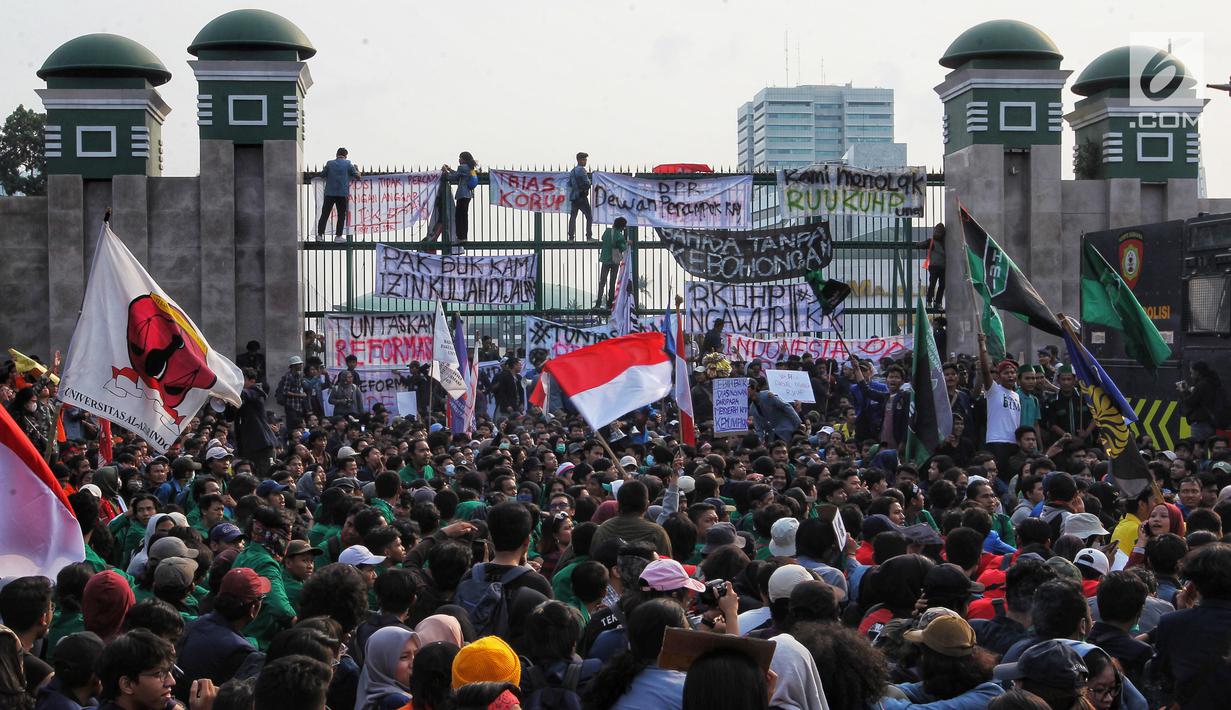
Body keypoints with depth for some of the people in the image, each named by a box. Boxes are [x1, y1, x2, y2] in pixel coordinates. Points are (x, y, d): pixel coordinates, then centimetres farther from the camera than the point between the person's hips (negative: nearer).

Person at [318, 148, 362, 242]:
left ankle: (320, 234, 1)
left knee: (324, 214, 5)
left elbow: (322, 175, 13)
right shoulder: (348, 164, 0)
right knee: (341, 216, 6)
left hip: (329, 193, 2)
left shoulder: (330, 163, 4)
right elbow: (357, 176, 5)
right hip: (342, 193, -2)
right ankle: (338, 236, 2)